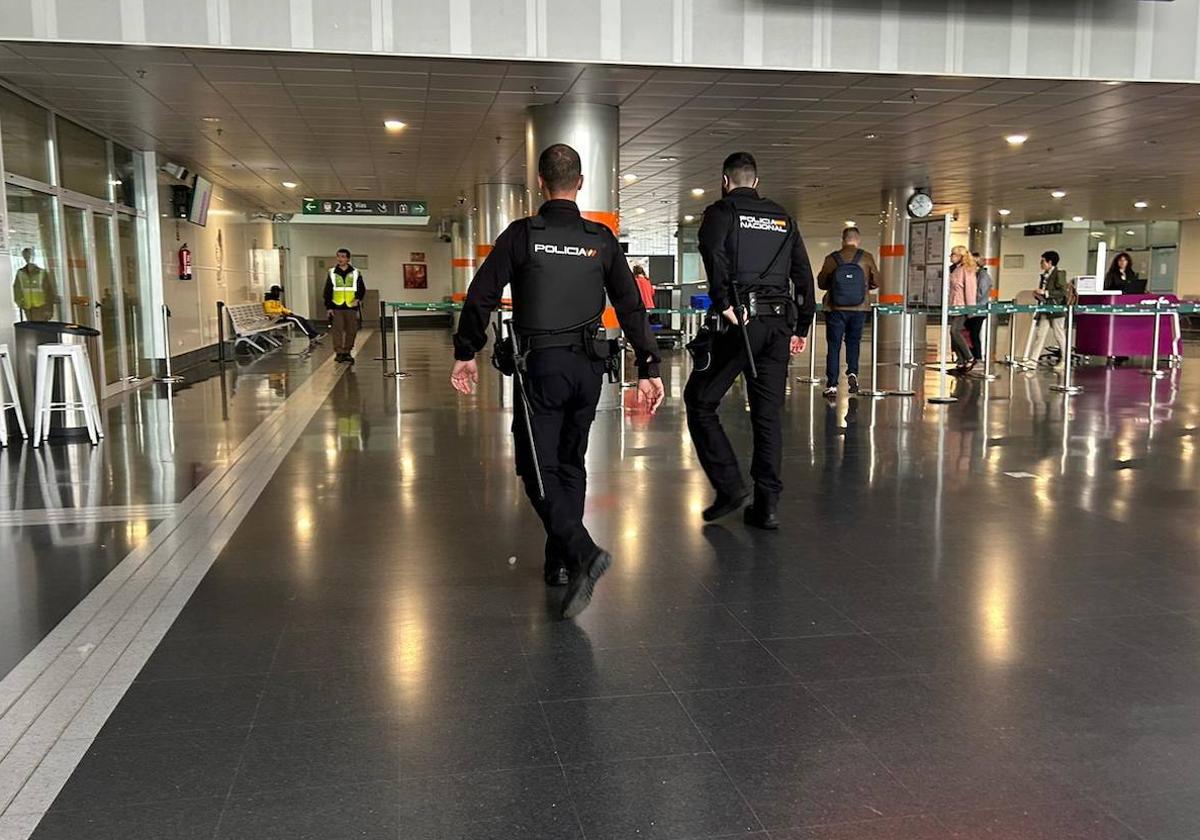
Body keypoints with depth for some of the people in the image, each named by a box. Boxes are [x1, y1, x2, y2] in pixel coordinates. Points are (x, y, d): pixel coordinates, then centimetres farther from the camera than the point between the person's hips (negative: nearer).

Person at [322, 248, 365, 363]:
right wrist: (328, 307, 1)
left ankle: (347, 352, 15)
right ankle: (339, 352, 0)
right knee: (338, 330, -5)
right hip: (336, 307, -1)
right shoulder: (332, 273, 7)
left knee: (351, 331, 3)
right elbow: (327, 291, 7)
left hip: (351, 307, 1)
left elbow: (362, 289, 10)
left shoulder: (356, 273, 7)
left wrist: (358, 299, -9)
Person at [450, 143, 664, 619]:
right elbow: (631, 307, 2)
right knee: (571, 462, 16)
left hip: (540, 365, -4)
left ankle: (583, 553, -20)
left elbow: (480, 297, -5)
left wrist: (465, 353, 7)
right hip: (588, 365, 4)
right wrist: (648, 368, 5)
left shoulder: (522, 234, -5)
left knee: (539, 468, -1)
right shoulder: (601, 240, 4)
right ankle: (560, 560, 23)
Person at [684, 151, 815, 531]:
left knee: (700, 401, 6)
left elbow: (714, 253, -19)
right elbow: (804, 275, 17)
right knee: (769, 414, 8)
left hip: (740, 321, -5)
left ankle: (730, 486, -1)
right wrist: (801, 327, 21)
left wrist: (724, 304, -19)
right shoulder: (783, 218, 19)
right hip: (779, 324, 5)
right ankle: (766, 506, 8)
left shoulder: (721, 211, 4)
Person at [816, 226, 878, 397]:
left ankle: (832, 385, 1)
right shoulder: (867, 258, -3)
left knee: (833, 345, 5)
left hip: (835, 308, -1)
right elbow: (876, 282, 5)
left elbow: (821, 283, 4)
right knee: (853, 341, 20)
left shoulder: (832, 259, -5)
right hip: (859, 308, 1)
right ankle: (852, 372, 2)